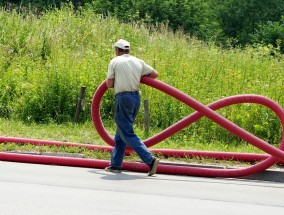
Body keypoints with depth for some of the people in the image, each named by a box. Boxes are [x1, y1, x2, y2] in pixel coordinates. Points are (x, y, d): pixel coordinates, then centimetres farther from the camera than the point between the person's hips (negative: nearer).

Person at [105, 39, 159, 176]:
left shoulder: (115, 62, -2)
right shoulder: (138, 62, 10)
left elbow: (109, 84, -2)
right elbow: (155, 74, 13)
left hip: (122, 98, -6)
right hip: (136, 98, 6)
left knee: (127, 134, -7)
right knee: (121, 133, 17)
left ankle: (150, 159, -20)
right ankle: (115, 164, 21)